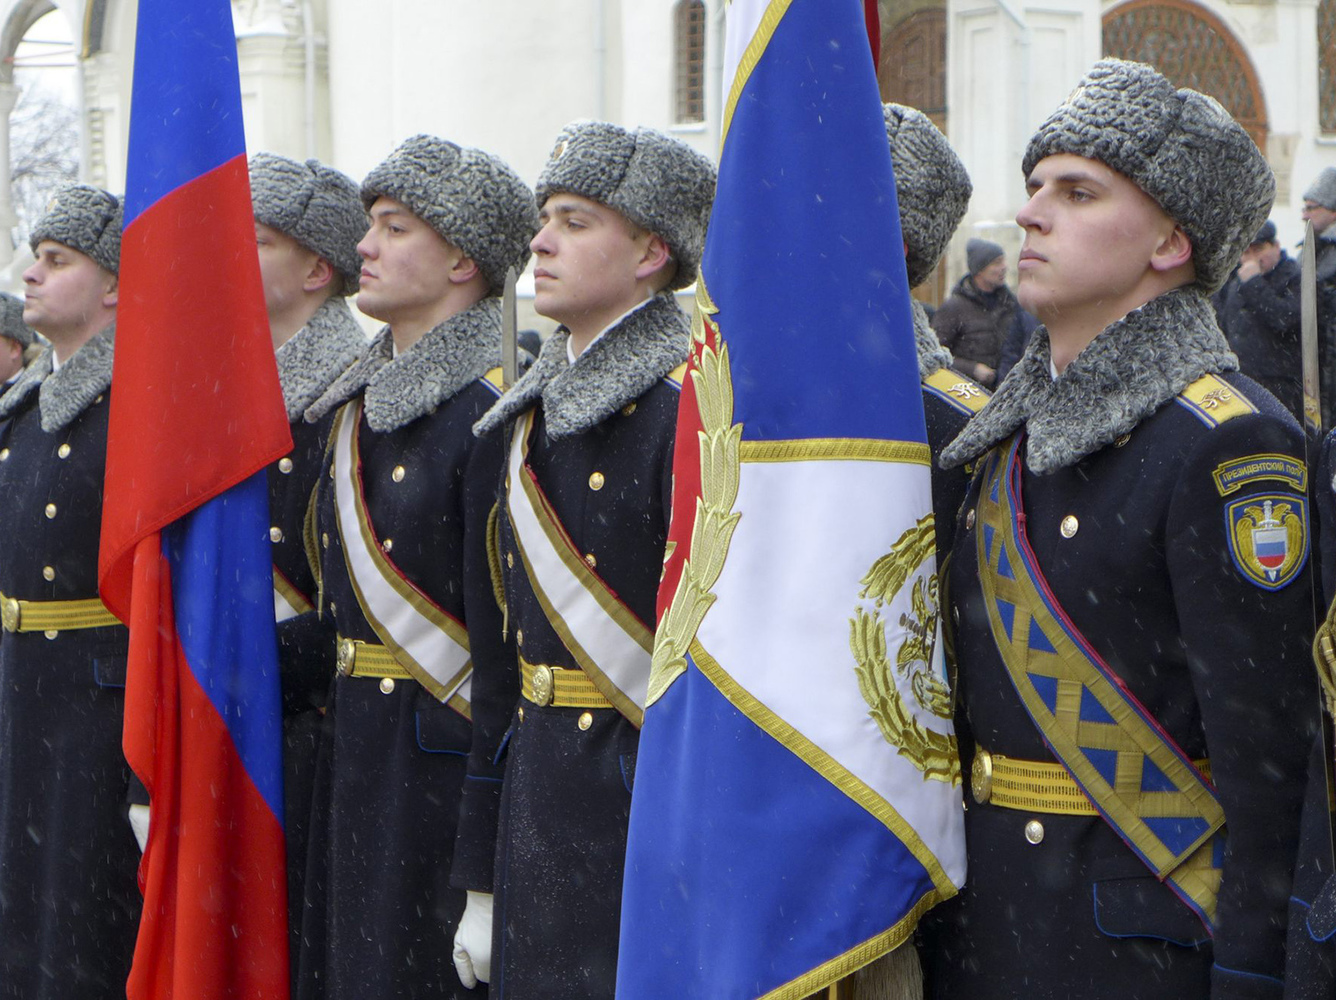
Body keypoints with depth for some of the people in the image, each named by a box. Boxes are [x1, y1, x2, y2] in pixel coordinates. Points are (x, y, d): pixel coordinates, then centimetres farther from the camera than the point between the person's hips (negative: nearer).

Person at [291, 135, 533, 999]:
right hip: (354, 757, 8)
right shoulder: (358, 405, 13)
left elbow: (504, 645, -18)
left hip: (445, 764, -8)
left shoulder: (492, 414, -14)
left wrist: (484, 862, -20)